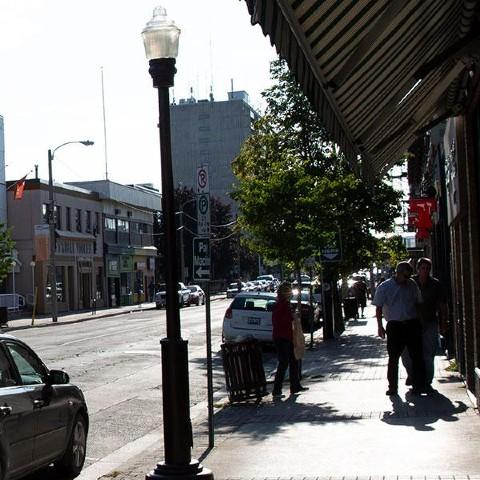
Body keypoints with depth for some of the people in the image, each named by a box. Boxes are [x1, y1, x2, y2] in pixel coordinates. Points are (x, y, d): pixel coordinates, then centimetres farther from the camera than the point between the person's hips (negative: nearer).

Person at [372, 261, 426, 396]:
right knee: (393, 358, 4)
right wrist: (380, 327, -4)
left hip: (412, 324, 2)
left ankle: (419, 385, 6)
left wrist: (419, 323, 12)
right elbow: (378, 308, 1)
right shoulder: (384, 287, -1)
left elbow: (418, 304, 16)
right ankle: (392, 387, 13)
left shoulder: (412, 285, 7)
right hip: (394, 326, -2)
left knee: (417, 356, 0)